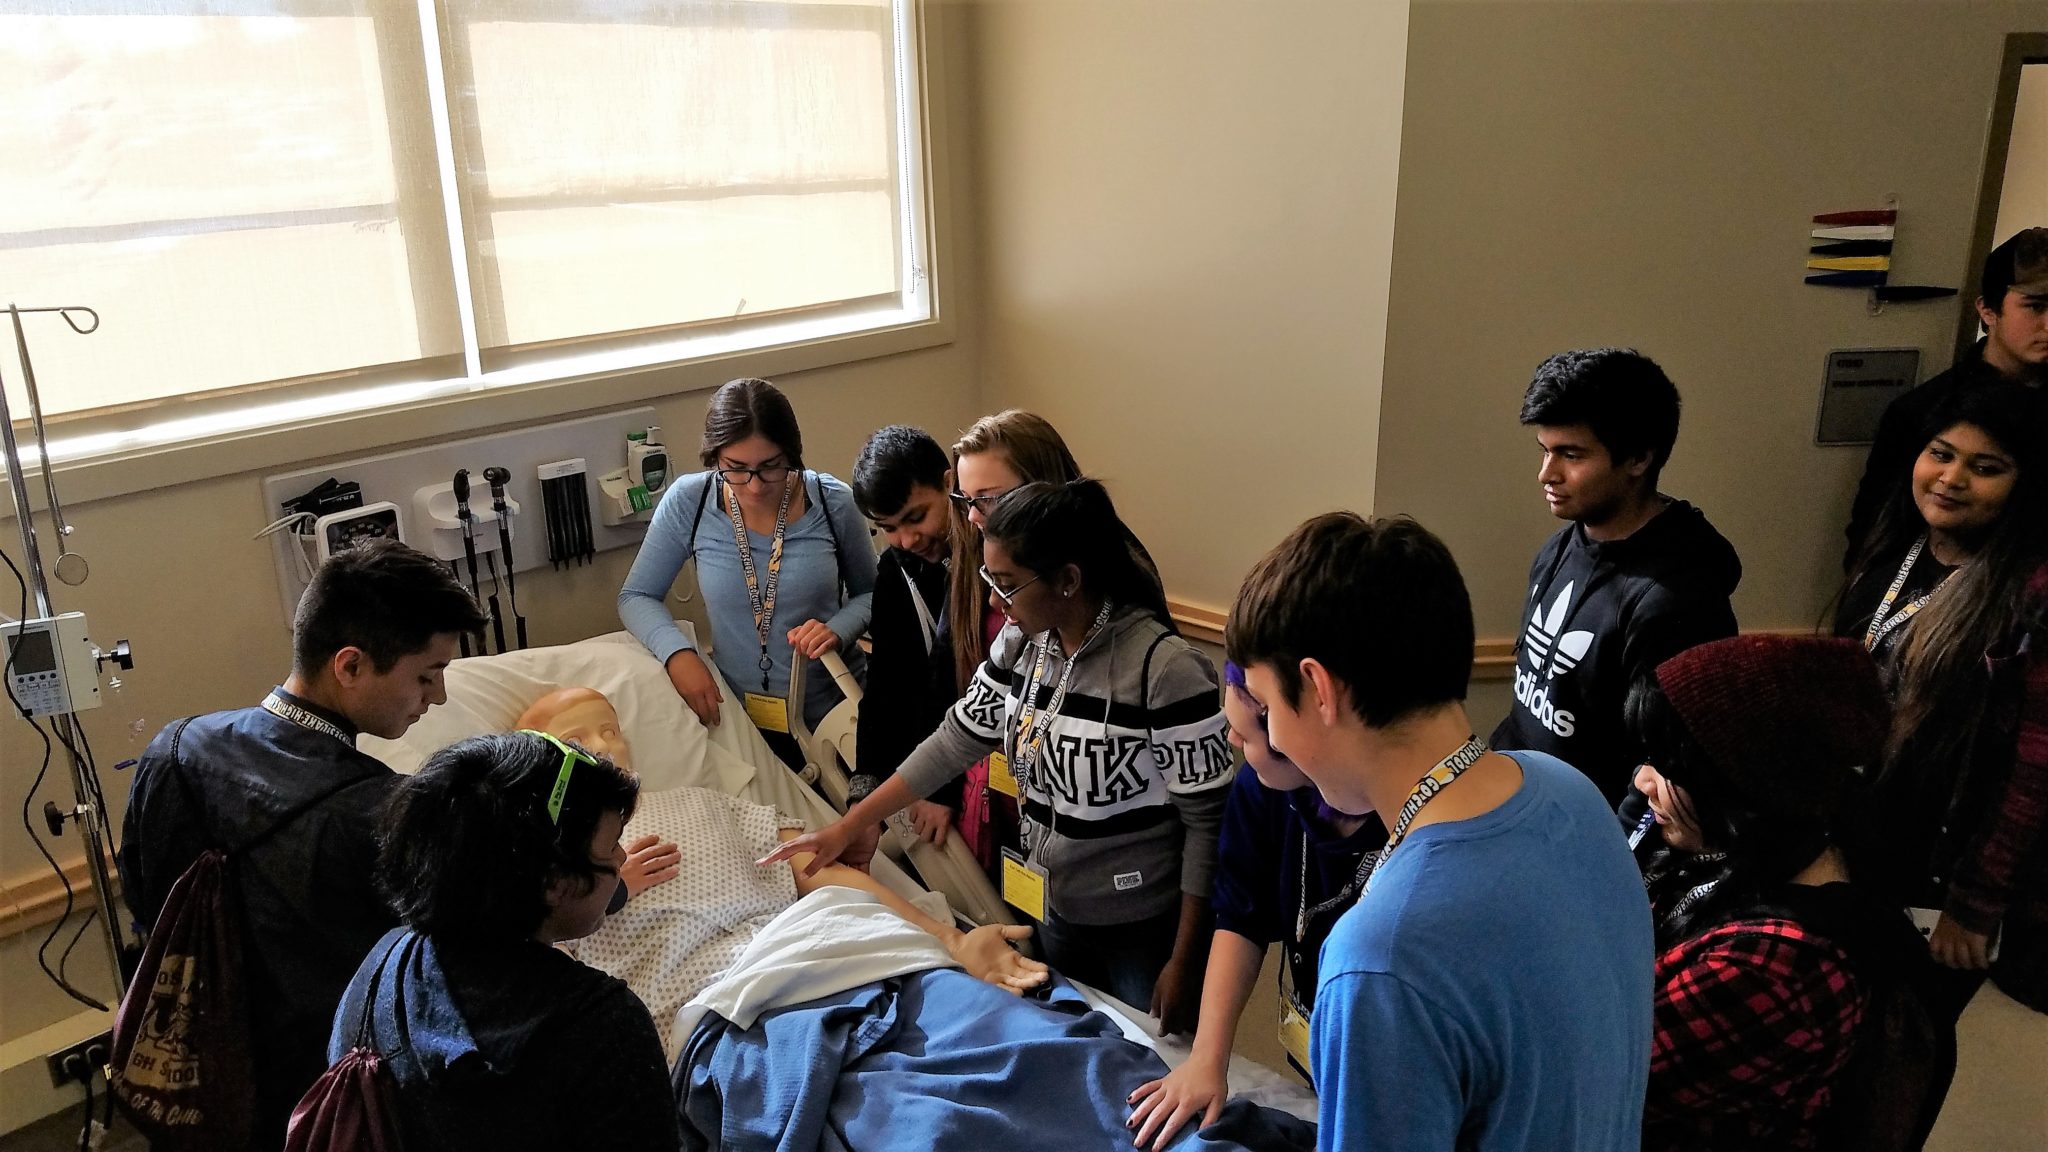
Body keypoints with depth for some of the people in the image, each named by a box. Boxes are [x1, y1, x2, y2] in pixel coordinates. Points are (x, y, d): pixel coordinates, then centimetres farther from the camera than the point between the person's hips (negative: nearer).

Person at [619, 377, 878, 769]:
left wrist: (838, 631, -16)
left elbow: (869, 594, 6)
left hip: (836, 708, 0)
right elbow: (635, 597, 1)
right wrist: (678, 654, -18)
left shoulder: (833, 502, -9)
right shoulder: (688, 502, -8)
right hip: (742, 717, 0)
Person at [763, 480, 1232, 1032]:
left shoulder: (1166, 668, -25)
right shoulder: (1020, 643, -4)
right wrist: (848, 826, 4)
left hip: (1146, 930, -6)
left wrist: (1184, 961, -14)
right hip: (1055, 912, 6)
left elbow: (1208, 821, -19)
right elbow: (955, 739, 6)